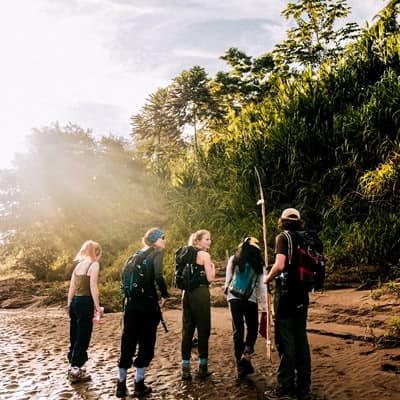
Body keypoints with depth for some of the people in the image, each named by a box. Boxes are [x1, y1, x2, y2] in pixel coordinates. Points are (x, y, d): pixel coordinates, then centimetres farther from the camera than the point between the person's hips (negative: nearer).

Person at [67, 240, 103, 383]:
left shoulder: (79, 265, 13)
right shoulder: (94, 264, -7)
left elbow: (71, 287, 14)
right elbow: (93, 287, -16)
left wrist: (69, 304, 20)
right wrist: (97, 306, -13)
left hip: (75, 302, 8)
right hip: (85, 302, -8)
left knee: (75, 336, 16)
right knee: (83, 338, 1)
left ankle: (73, 366, 28)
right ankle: (75, 371, 5)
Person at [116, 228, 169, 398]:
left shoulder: (138, 253, 16)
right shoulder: (157, 252, -5)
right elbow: (158, 276, -21)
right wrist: (165, 295, -10)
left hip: (131, 302, 6)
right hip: (148, 302, -6)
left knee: (128, 343, 11)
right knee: (146, 343, 5)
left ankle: (121, 385, 18)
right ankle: (139, 386, 10)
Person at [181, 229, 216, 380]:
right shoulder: (205, 255, -7)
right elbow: (210, 278, -10)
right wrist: (213, 267, 6)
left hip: (187, 293, 7)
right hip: (200, 293, -7)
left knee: (187, 330, 7)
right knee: (203, 330, 3)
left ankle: (185, 369, 9)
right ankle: (202, 367, 8)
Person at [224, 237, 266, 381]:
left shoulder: (233, 260, 6)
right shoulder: (259, 264, 3)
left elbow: (228, 281, 7)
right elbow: (261, 287, 2)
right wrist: (265, 307, 6)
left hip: (234, 299, 1)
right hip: (250, 300, -1)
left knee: (238, 331, 7)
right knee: (252, 329, 17)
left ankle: (241, 368, 8)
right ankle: (246, 355, -5)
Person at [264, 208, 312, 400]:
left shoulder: (283, 237, -8)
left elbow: (280, 265, -20)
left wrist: (268, 278, -4)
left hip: (286, 292, -6)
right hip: (302, 293, 7)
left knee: (285, 340, -1)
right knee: (301, 339, 11)